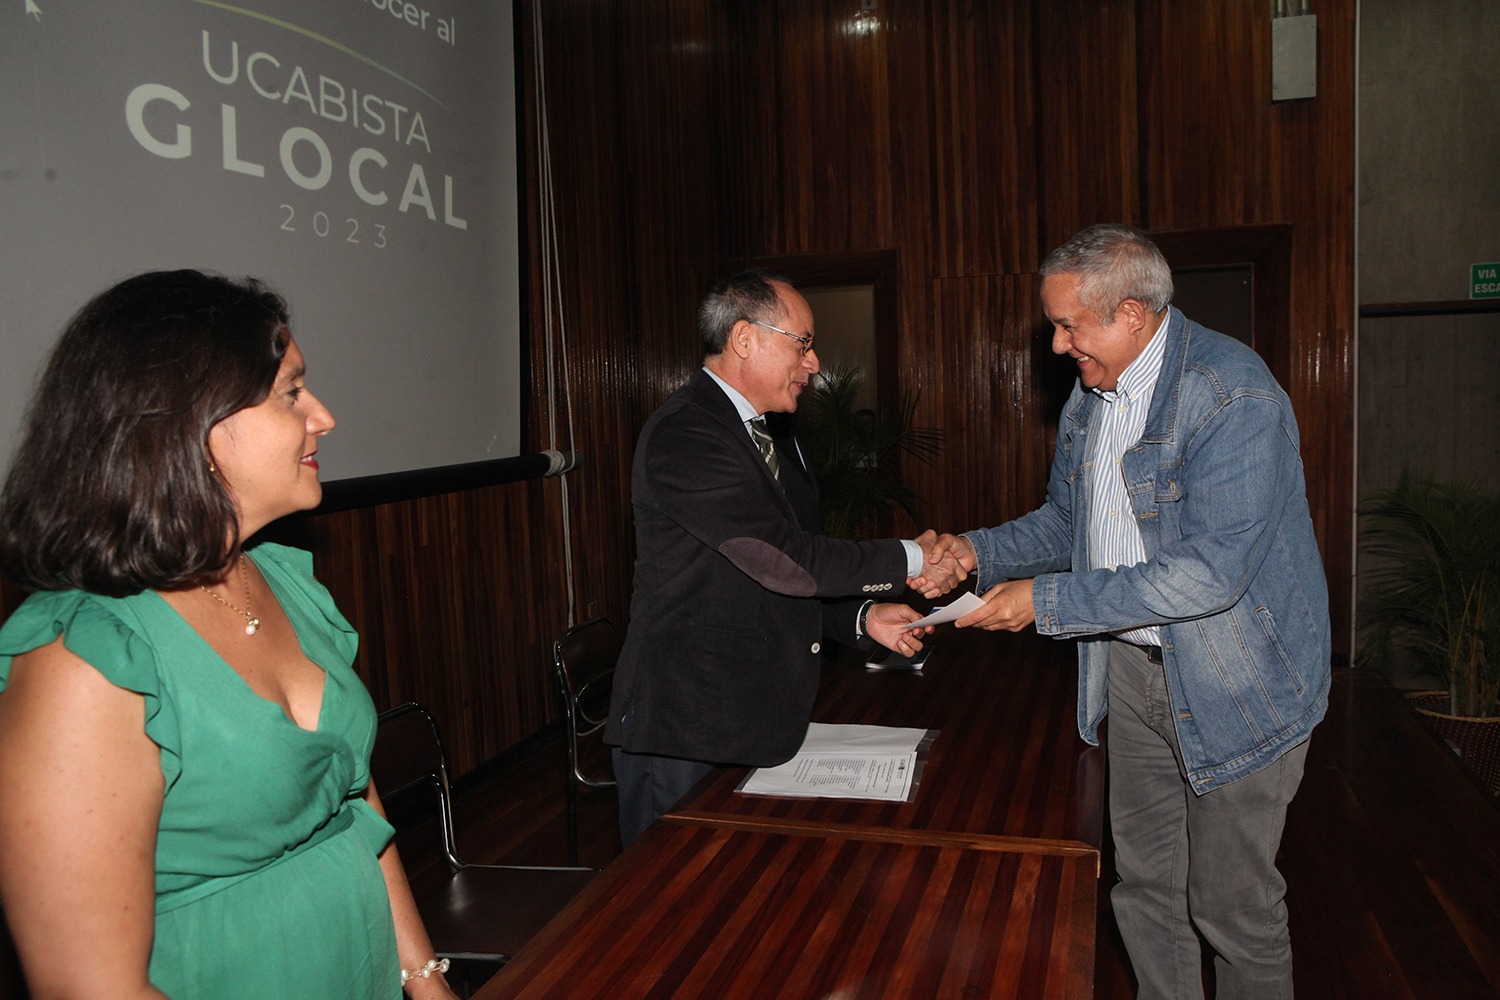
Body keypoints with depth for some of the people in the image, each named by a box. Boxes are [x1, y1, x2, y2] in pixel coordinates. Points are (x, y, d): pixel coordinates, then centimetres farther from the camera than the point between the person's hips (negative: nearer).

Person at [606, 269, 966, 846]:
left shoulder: (774, 439, 14)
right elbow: (786, 560, -23)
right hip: (684, 733, -9)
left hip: (761, 721, 9)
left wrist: (864, 616, 2)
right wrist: (910, 560, -13)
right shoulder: (683, 435, -18)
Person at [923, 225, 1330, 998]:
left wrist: (1047, 602, -26)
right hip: (1131, 667, 7)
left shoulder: (1232, 393, -23)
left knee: (1230, 904, 7)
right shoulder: (1089, 394, 5)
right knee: (1144, 884, 18)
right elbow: (1066, 520, 16)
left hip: (1236, 684, -7)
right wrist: (982, 551, -2)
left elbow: (1211, 570, -29)